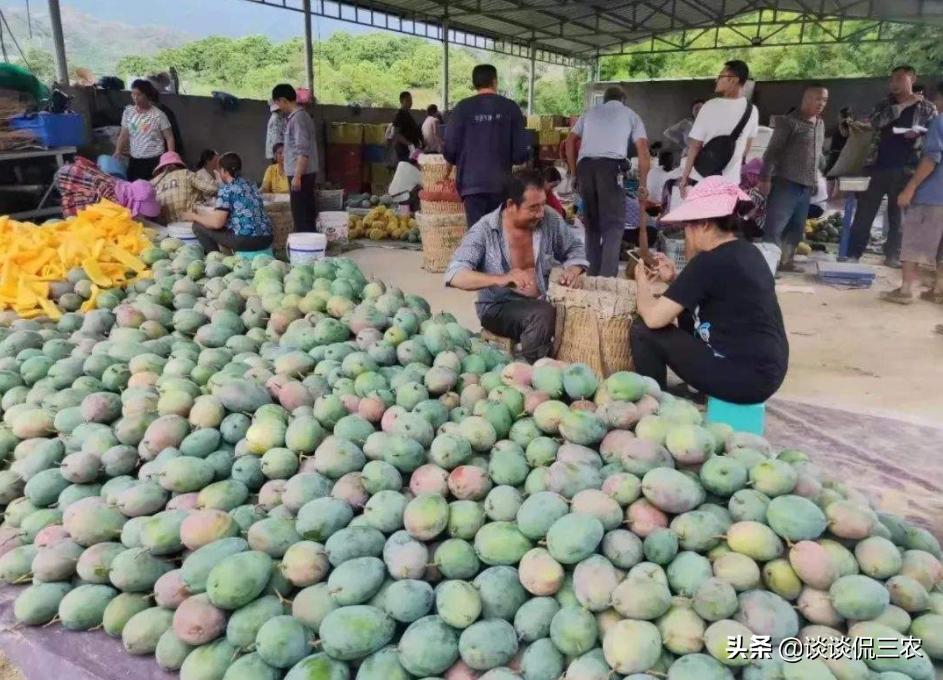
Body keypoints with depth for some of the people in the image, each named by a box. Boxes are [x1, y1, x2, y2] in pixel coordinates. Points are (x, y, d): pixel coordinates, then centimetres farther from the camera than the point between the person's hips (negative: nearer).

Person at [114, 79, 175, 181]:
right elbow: (123, 135, 8)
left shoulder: (158, 115, -9)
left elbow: (169, 138, -7)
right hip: (134, 159, 4)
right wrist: (118, 152, -5)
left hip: (155, 160, -4)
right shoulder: (128, 112, 3)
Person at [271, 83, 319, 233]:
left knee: (301, 215, -6)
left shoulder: (297, 118, -15)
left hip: (301, 174, -10)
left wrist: (297, 176, -24)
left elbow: (303, 150, -22)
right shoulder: (300, 116, 15)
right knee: (306, 213, 12)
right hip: (304, 173, 10)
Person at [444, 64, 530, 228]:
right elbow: (522, 152, -2)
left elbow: (450, 150, -4)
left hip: (472, 182, -1)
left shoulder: (463, 108, -1)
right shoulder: (510, 108, 1)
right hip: (501, 182, 1)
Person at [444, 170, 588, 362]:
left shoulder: (550, 220, -3)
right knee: (543, 314, -33)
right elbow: (454, 275, -24)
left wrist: (573, 270, -10)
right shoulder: (484, 230, -14)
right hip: (498, 307, -4)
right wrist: (500, 279, -39)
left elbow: (575, 248, 14)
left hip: (539, 304, 4)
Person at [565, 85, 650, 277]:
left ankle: (592, 274, 13)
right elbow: (643, 150, 11)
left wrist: (575, 174, 21)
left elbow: (570, 142, 19)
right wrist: (643, 184, 14)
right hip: (611, 165, -3)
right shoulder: (630, 114, 22)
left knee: (592, 223, 13)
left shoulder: (590, 112, 30)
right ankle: (607, 277, -16)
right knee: (614, 224, -4)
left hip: (585, 165, 3)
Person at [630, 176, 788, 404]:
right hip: (768, 369, 9)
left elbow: (654, 318, -17)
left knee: (643, 332, -4)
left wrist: (642, 283, 2)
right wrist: (675, 279, 11)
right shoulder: (746, 252, 8)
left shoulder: (709, 261, -18)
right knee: (686, 311, 24)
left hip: (746, 378, -9)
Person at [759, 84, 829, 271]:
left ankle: (786, 260, 22)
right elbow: (772, 151, -11)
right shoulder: (788, 121, -8)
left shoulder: (820, 124, 16)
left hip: (807, 186, 8)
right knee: (774, 226, -8)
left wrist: (817, 177, 20)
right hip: (786, 183, -8)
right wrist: (765, 177, -17)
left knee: (797, 228, 12)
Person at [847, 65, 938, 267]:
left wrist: (917, 134, -16)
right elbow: (874, 122, -8)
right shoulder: (884, 104, 12)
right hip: (878, 166, 1)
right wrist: (902, 106, -10)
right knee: (864, 212, -1)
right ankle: (853, 253, 2)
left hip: (905, 169, -1)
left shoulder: (927, 108, 8)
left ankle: (893, 255, 11)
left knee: (897, 215, 5)